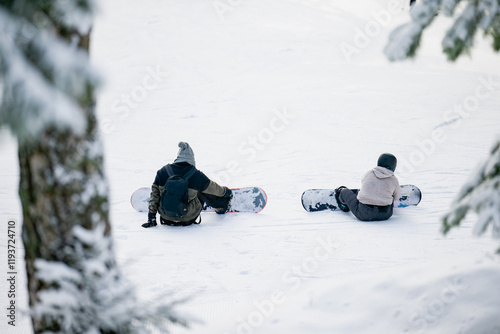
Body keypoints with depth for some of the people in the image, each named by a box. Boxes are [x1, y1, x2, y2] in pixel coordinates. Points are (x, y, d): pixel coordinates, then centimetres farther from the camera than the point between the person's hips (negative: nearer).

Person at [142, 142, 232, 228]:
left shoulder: (162, 172, -5)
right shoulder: (196, 175, -12)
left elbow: (154, 194, 0)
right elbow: (213, 188, 5)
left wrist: (151, 218, 7)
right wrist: (226, 192, 28)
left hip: (166, 218, 3)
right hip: (188, 219, -3)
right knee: (203, 190, 20)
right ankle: (221, 205, 41)